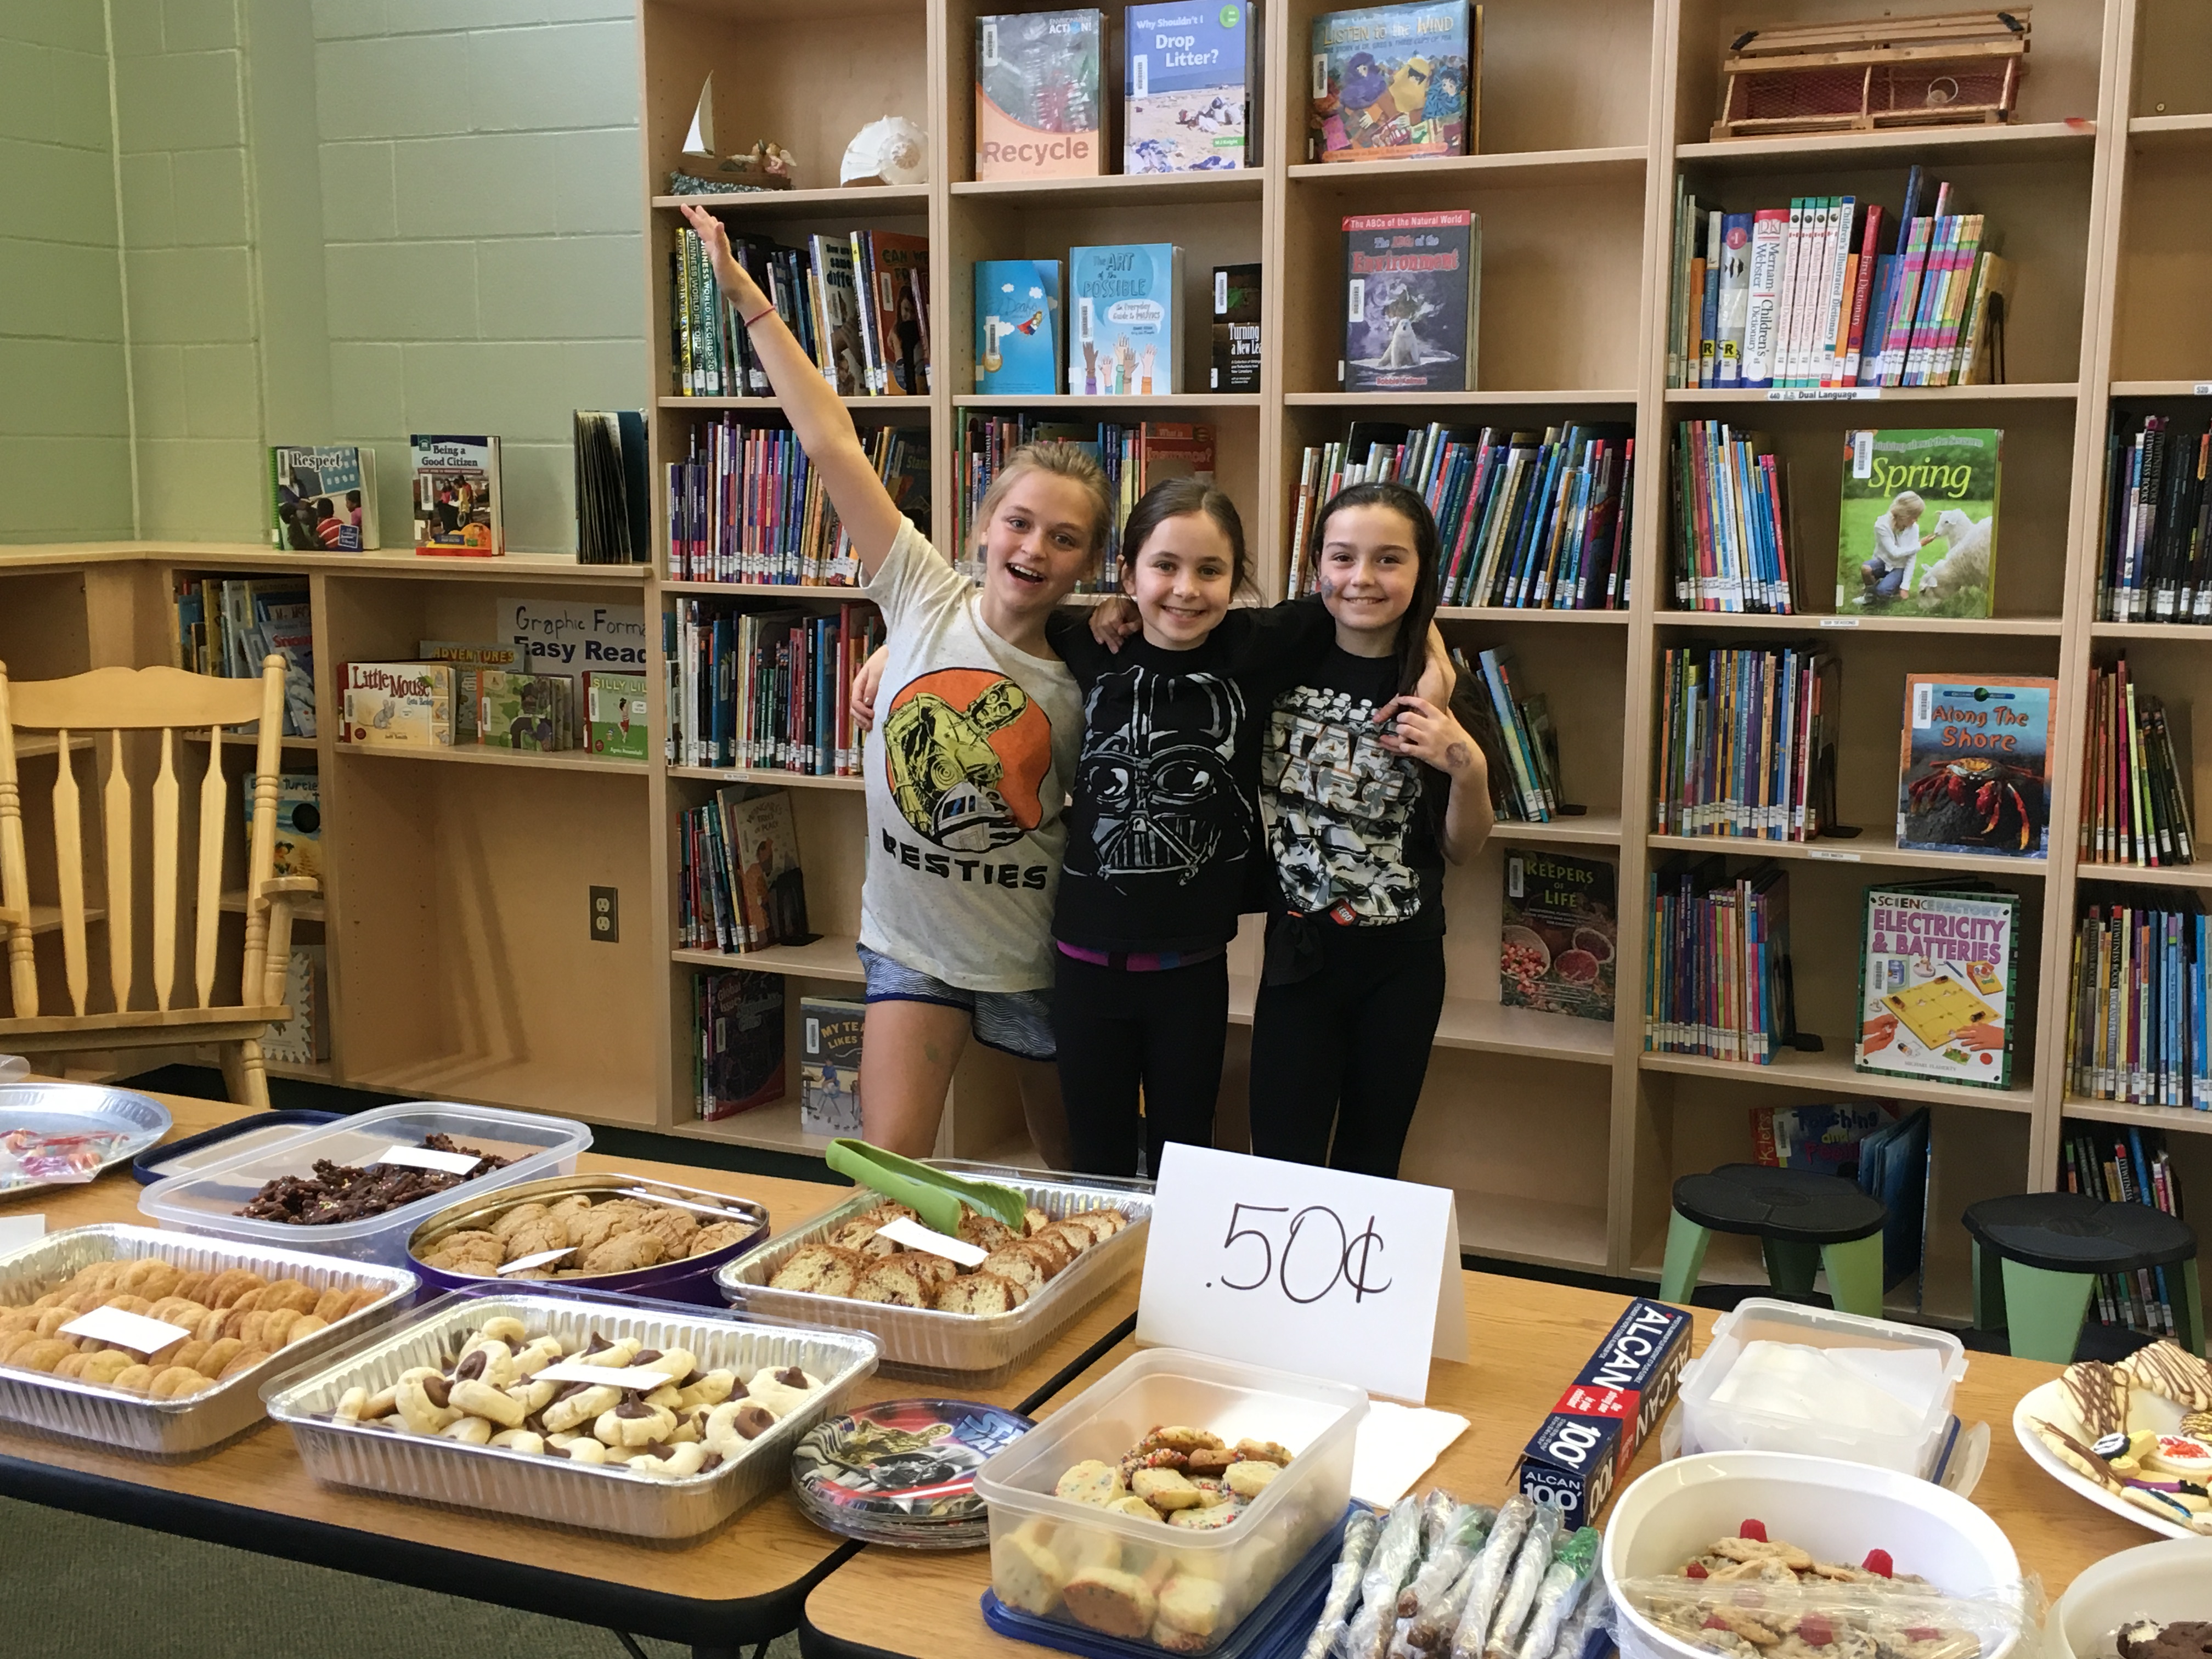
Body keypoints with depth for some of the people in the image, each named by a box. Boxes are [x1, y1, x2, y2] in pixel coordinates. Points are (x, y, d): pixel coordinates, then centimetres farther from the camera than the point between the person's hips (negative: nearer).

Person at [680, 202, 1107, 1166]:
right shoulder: (924, 601, -10)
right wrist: (745, 295, -14)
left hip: (1035, 963, 0)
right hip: (911, 945, 0)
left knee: (1074, 1167, 16)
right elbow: (831, 443, -12)